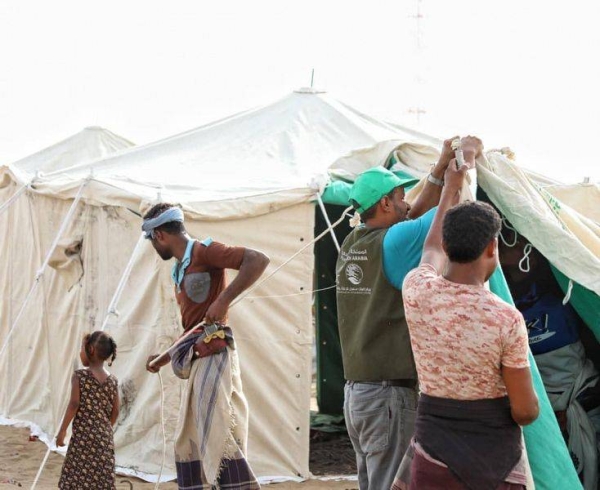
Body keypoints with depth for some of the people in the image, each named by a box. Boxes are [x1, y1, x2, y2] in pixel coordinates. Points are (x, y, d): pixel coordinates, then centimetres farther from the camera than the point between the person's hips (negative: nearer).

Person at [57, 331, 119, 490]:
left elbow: (74, 404, -12)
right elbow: (115, 412, 7)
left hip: (82, 435, -5)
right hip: (105, 437, 5)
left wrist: (62, 430, -5)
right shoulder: (112, 381, 6)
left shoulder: (79, 376, -7)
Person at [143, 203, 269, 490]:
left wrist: (223, 300, -24)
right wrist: (164, 358, 27)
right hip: (197, 359, 10)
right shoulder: (180, 269, 19)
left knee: (216, 433, -17)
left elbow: (258, 261, -19)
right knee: (187, 442, 11)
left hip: (215, 354, -10)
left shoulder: (203, 251, -7)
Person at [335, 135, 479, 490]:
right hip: (391, 394, -8)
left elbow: (414, 220, 18)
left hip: (356, 391, 9)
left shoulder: (351, 245, 10)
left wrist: (441, 168, 18)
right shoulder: (392, 243, -13)